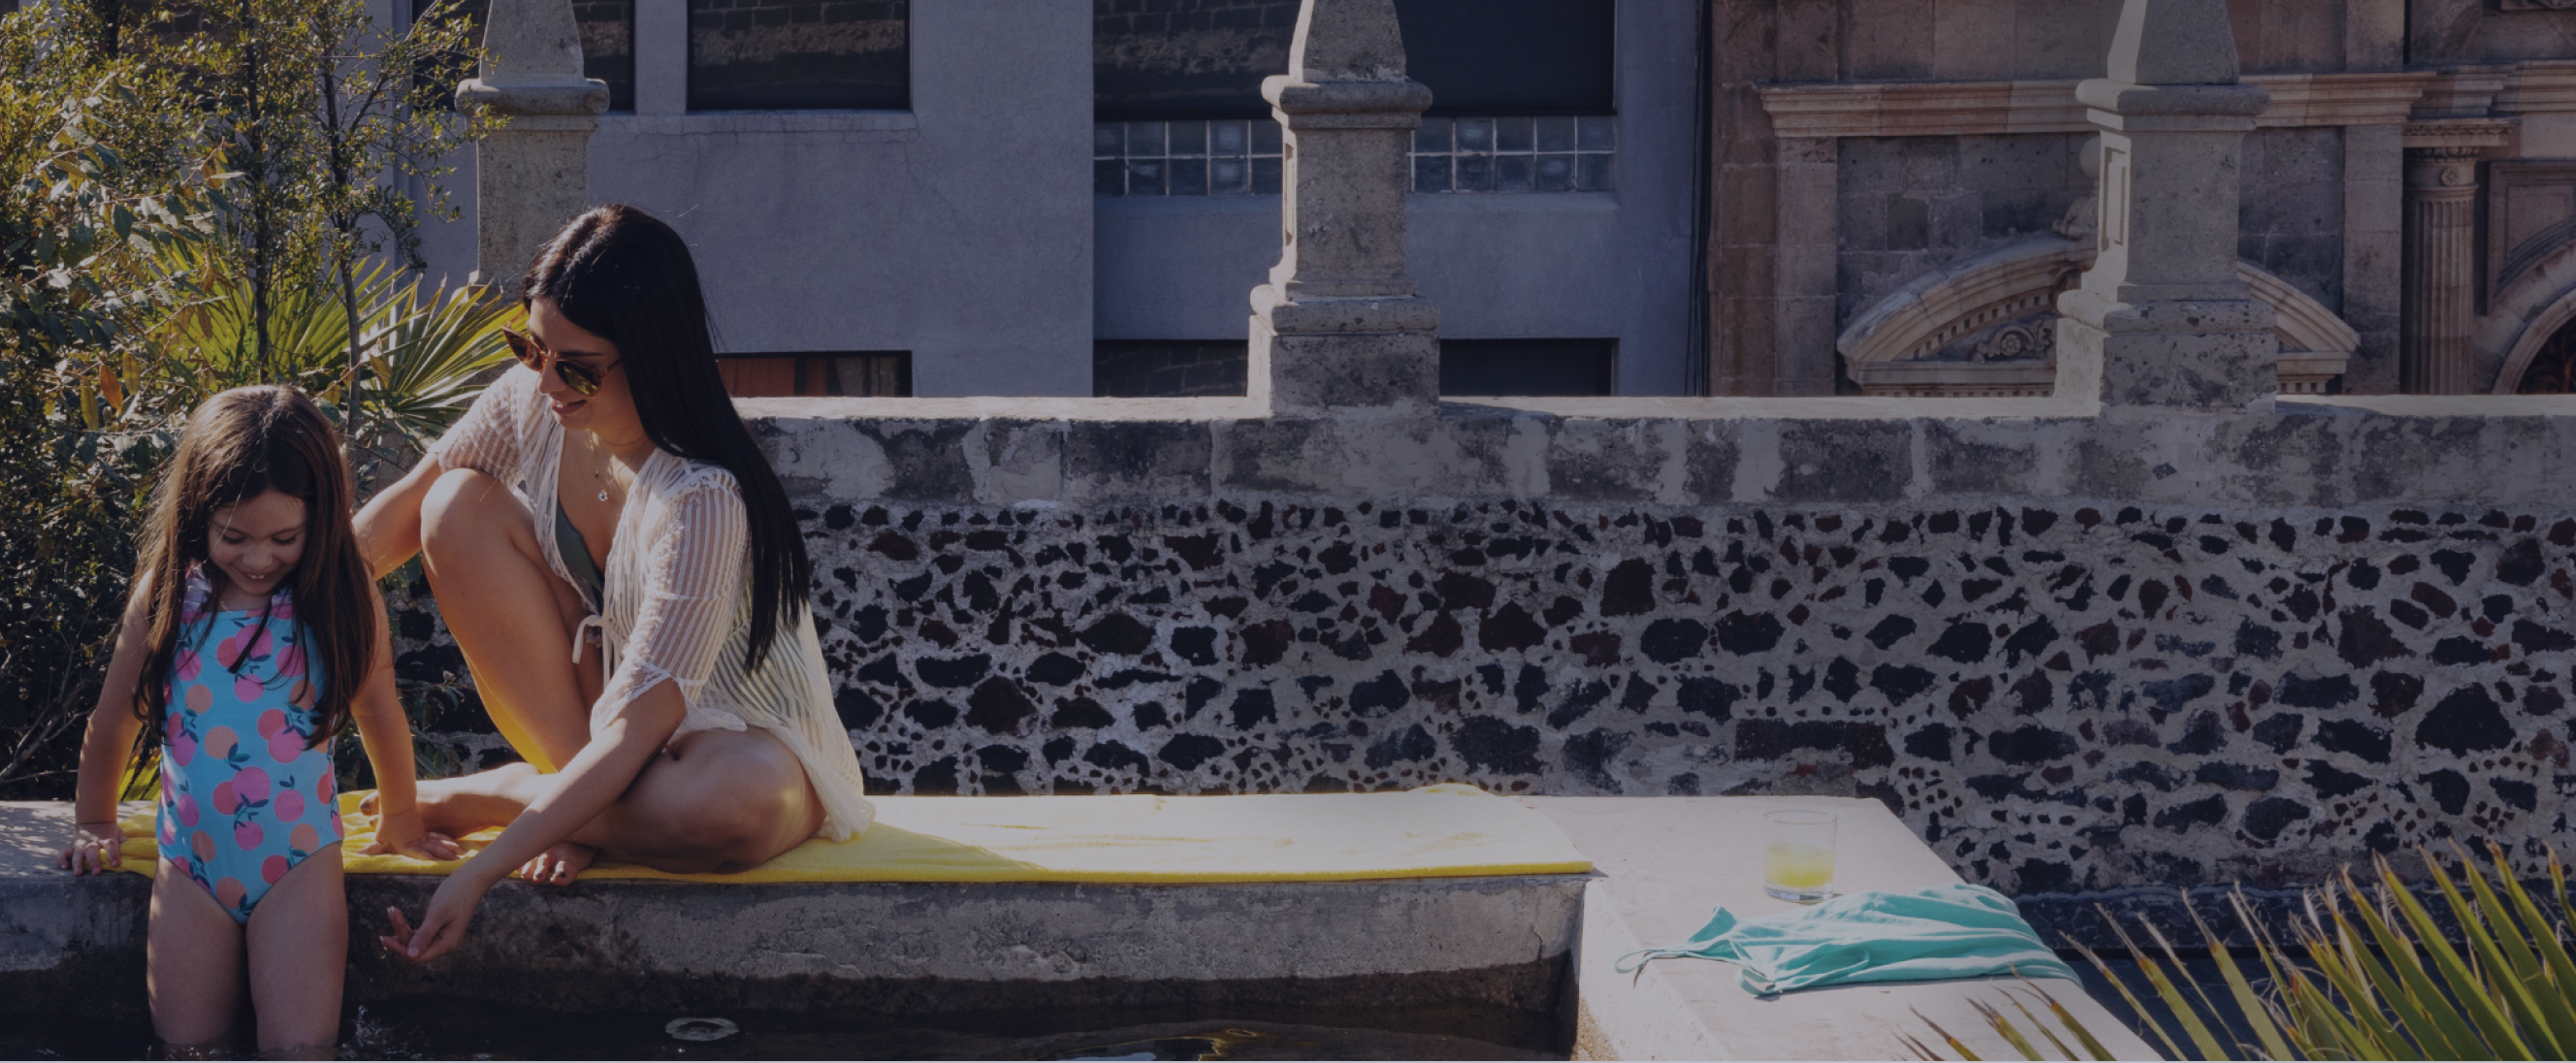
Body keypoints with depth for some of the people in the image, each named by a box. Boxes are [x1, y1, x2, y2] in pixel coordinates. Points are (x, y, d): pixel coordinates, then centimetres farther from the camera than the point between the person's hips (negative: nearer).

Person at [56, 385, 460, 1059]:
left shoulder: (344, 598, -5)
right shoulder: (166, 594, -2)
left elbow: (379, 715, 9)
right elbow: (113, 724, 12)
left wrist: (400, 820, 21)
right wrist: (94, 826, 22)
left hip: (299, 859, -2)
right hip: (190, 860, 2)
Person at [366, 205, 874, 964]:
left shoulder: (702, 499, -33)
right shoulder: (533, 402, -13)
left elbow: (637, 724, -37)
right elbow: (408, 506, 4)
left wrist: (478, 876, -42)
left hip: (742, 742, -6)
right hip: (593, 713, 6)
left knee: (731, 803, -44)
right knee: (459, 506, -15)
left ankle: (493, 796, -16)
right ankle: (577, 793, -12)